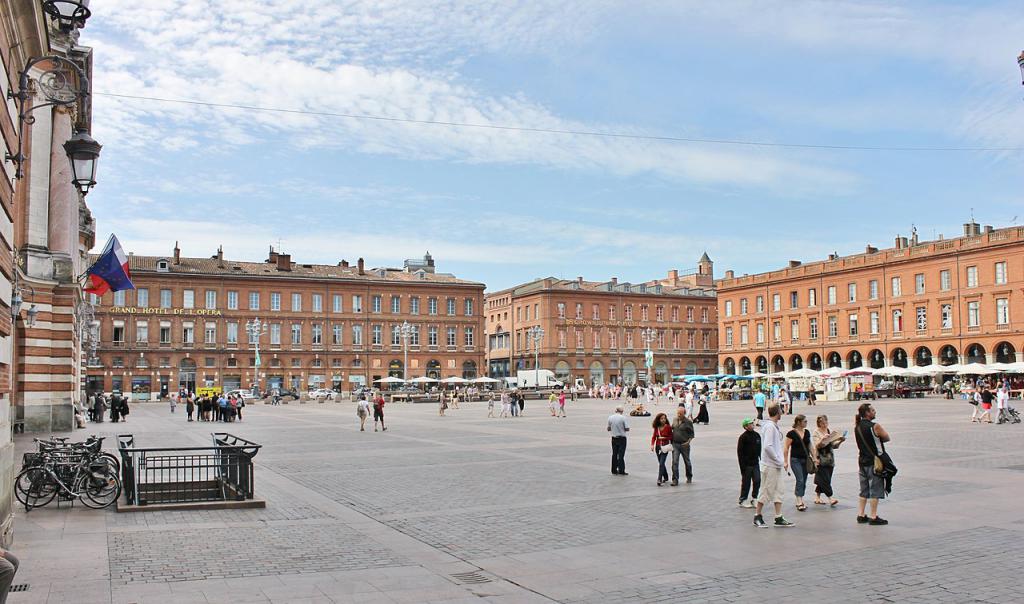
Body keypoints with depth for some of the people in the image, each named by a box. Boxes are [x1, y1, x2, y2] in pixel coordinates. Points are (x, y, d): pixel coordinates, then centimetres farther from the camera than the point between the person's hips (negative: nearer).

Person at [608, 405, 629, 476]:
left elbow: (608, 429, 6)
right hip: (622, 438, -4)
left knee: (614, 454, 12)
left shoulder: (610, 417, -1)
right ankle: (621, 471, -3)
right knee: (621, 455, -1)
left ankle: (614, 470, 17)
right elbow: (627, 429, -12)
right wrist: (623, 429, 8)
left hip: (614, 438, 4)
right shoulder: (623, 418, -13)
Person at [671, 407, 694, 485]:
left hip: (684, 445, -3)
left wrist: (688, 442, -17)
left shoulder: (688, 422, -8)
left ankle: (689, 477, 35)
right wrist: (671, 441, 10)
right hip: (675, 444, 3)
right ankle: (675, 480, -7)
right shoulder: (675, 420, 5)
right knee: (674, 462, -8)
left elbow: (691, 434, -3)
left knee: (687, 461, 14)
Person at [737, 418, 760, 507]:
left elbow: (760, 449, 16)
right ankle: (742, 500, 12)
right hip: (747, 464, -5)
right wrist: (742, 465, -15)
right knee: (746, 483, 1)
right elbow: (740, 452, -11)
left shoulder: (757, 435, 8)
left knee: (757, 481, 0)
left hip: (755, 463, 5)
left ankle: (754, 499, 12)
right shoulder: (743, 437, -11)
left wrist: (762, 460, 11)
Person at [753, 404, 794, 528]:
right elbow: (767, 447, -25)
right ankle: (757, 517, 8)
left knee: (778, 491, 10)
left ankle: (779, 518, 14)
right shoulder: (769, 426, -18)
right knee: (766, 491, -1)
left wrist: (781, 461, 11)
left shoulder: (774, 426, 13)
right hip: (770, 466, -9)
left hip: (776, 466, 9)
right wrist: (778, 460, -18)